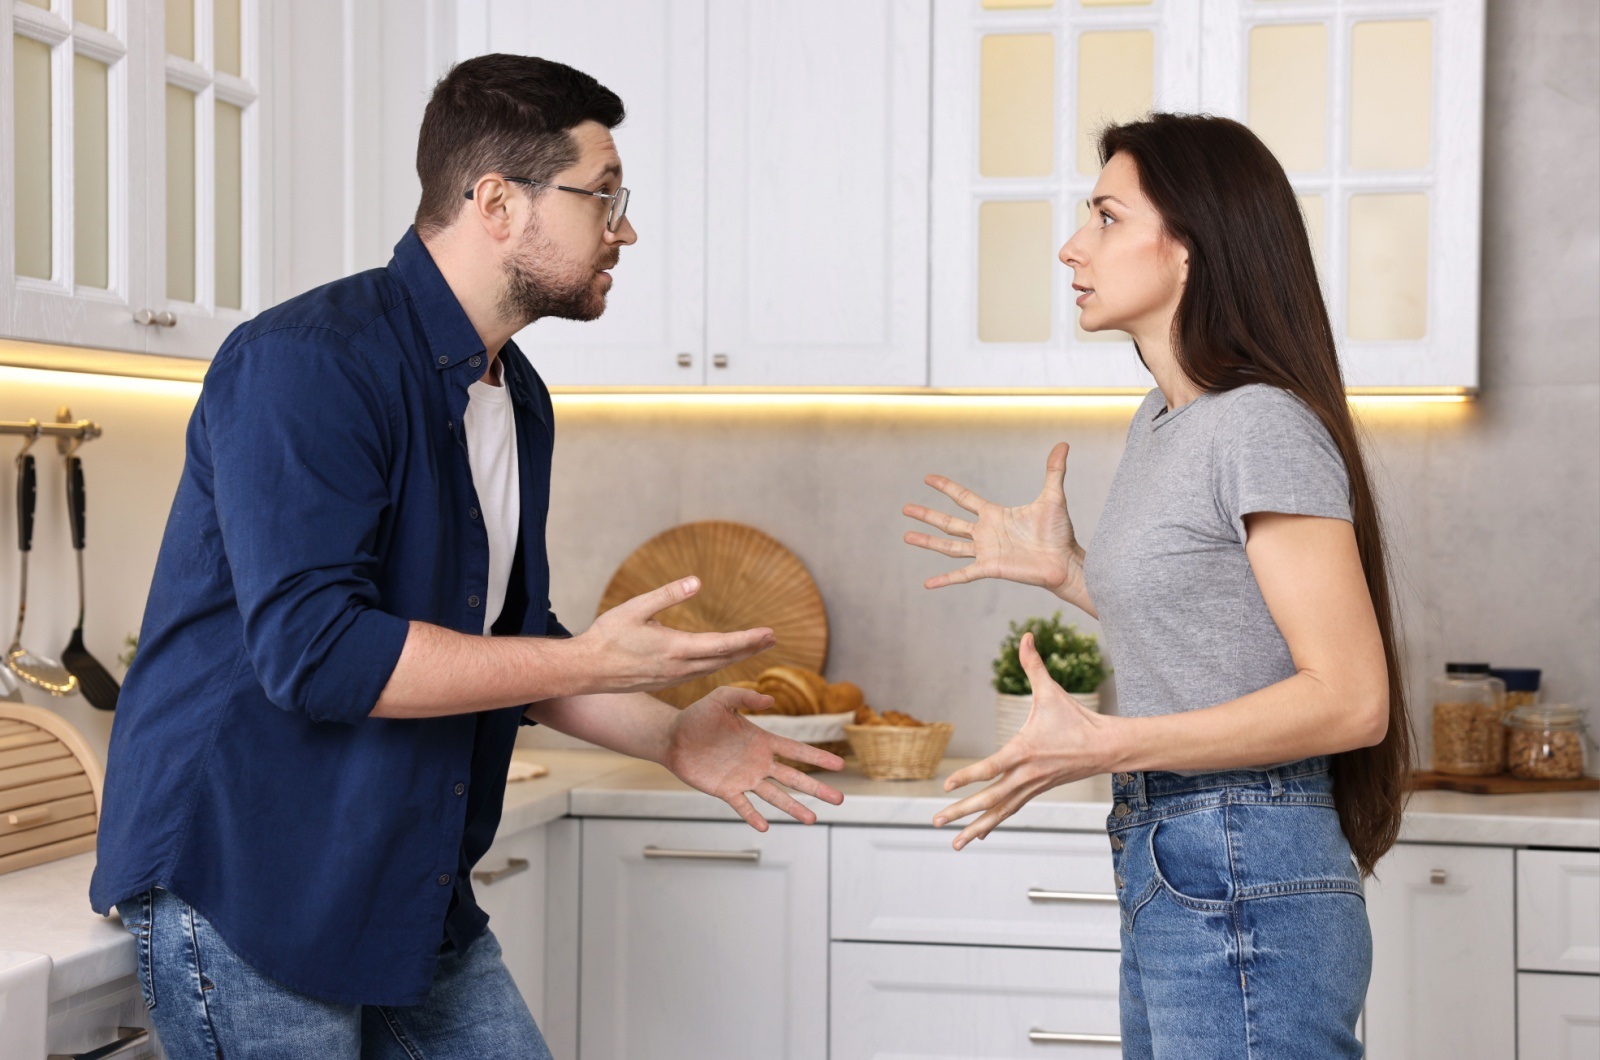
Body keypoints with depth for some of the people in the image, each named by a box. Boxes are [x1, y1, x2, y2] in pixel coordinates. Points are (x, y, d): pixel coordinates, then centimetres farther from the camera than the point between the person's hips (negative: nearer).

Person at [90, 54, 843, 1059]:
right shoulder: (306, 363, -18)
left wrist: (671, 735, 6)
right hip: (243, 889, -8)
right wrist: (593, 662, -25)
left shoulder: (518, 401, 10)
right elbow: (313, 648, -27)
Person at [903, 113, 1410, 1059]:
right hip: (1171, 876, 9)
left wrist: (1105, 744, -25)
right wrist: (1064, 569, 14)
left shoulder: (1264, 425, -15)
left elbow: (1349, 700, -19)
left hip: (1246, 898, -9)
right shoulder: (1163, 420, 13)